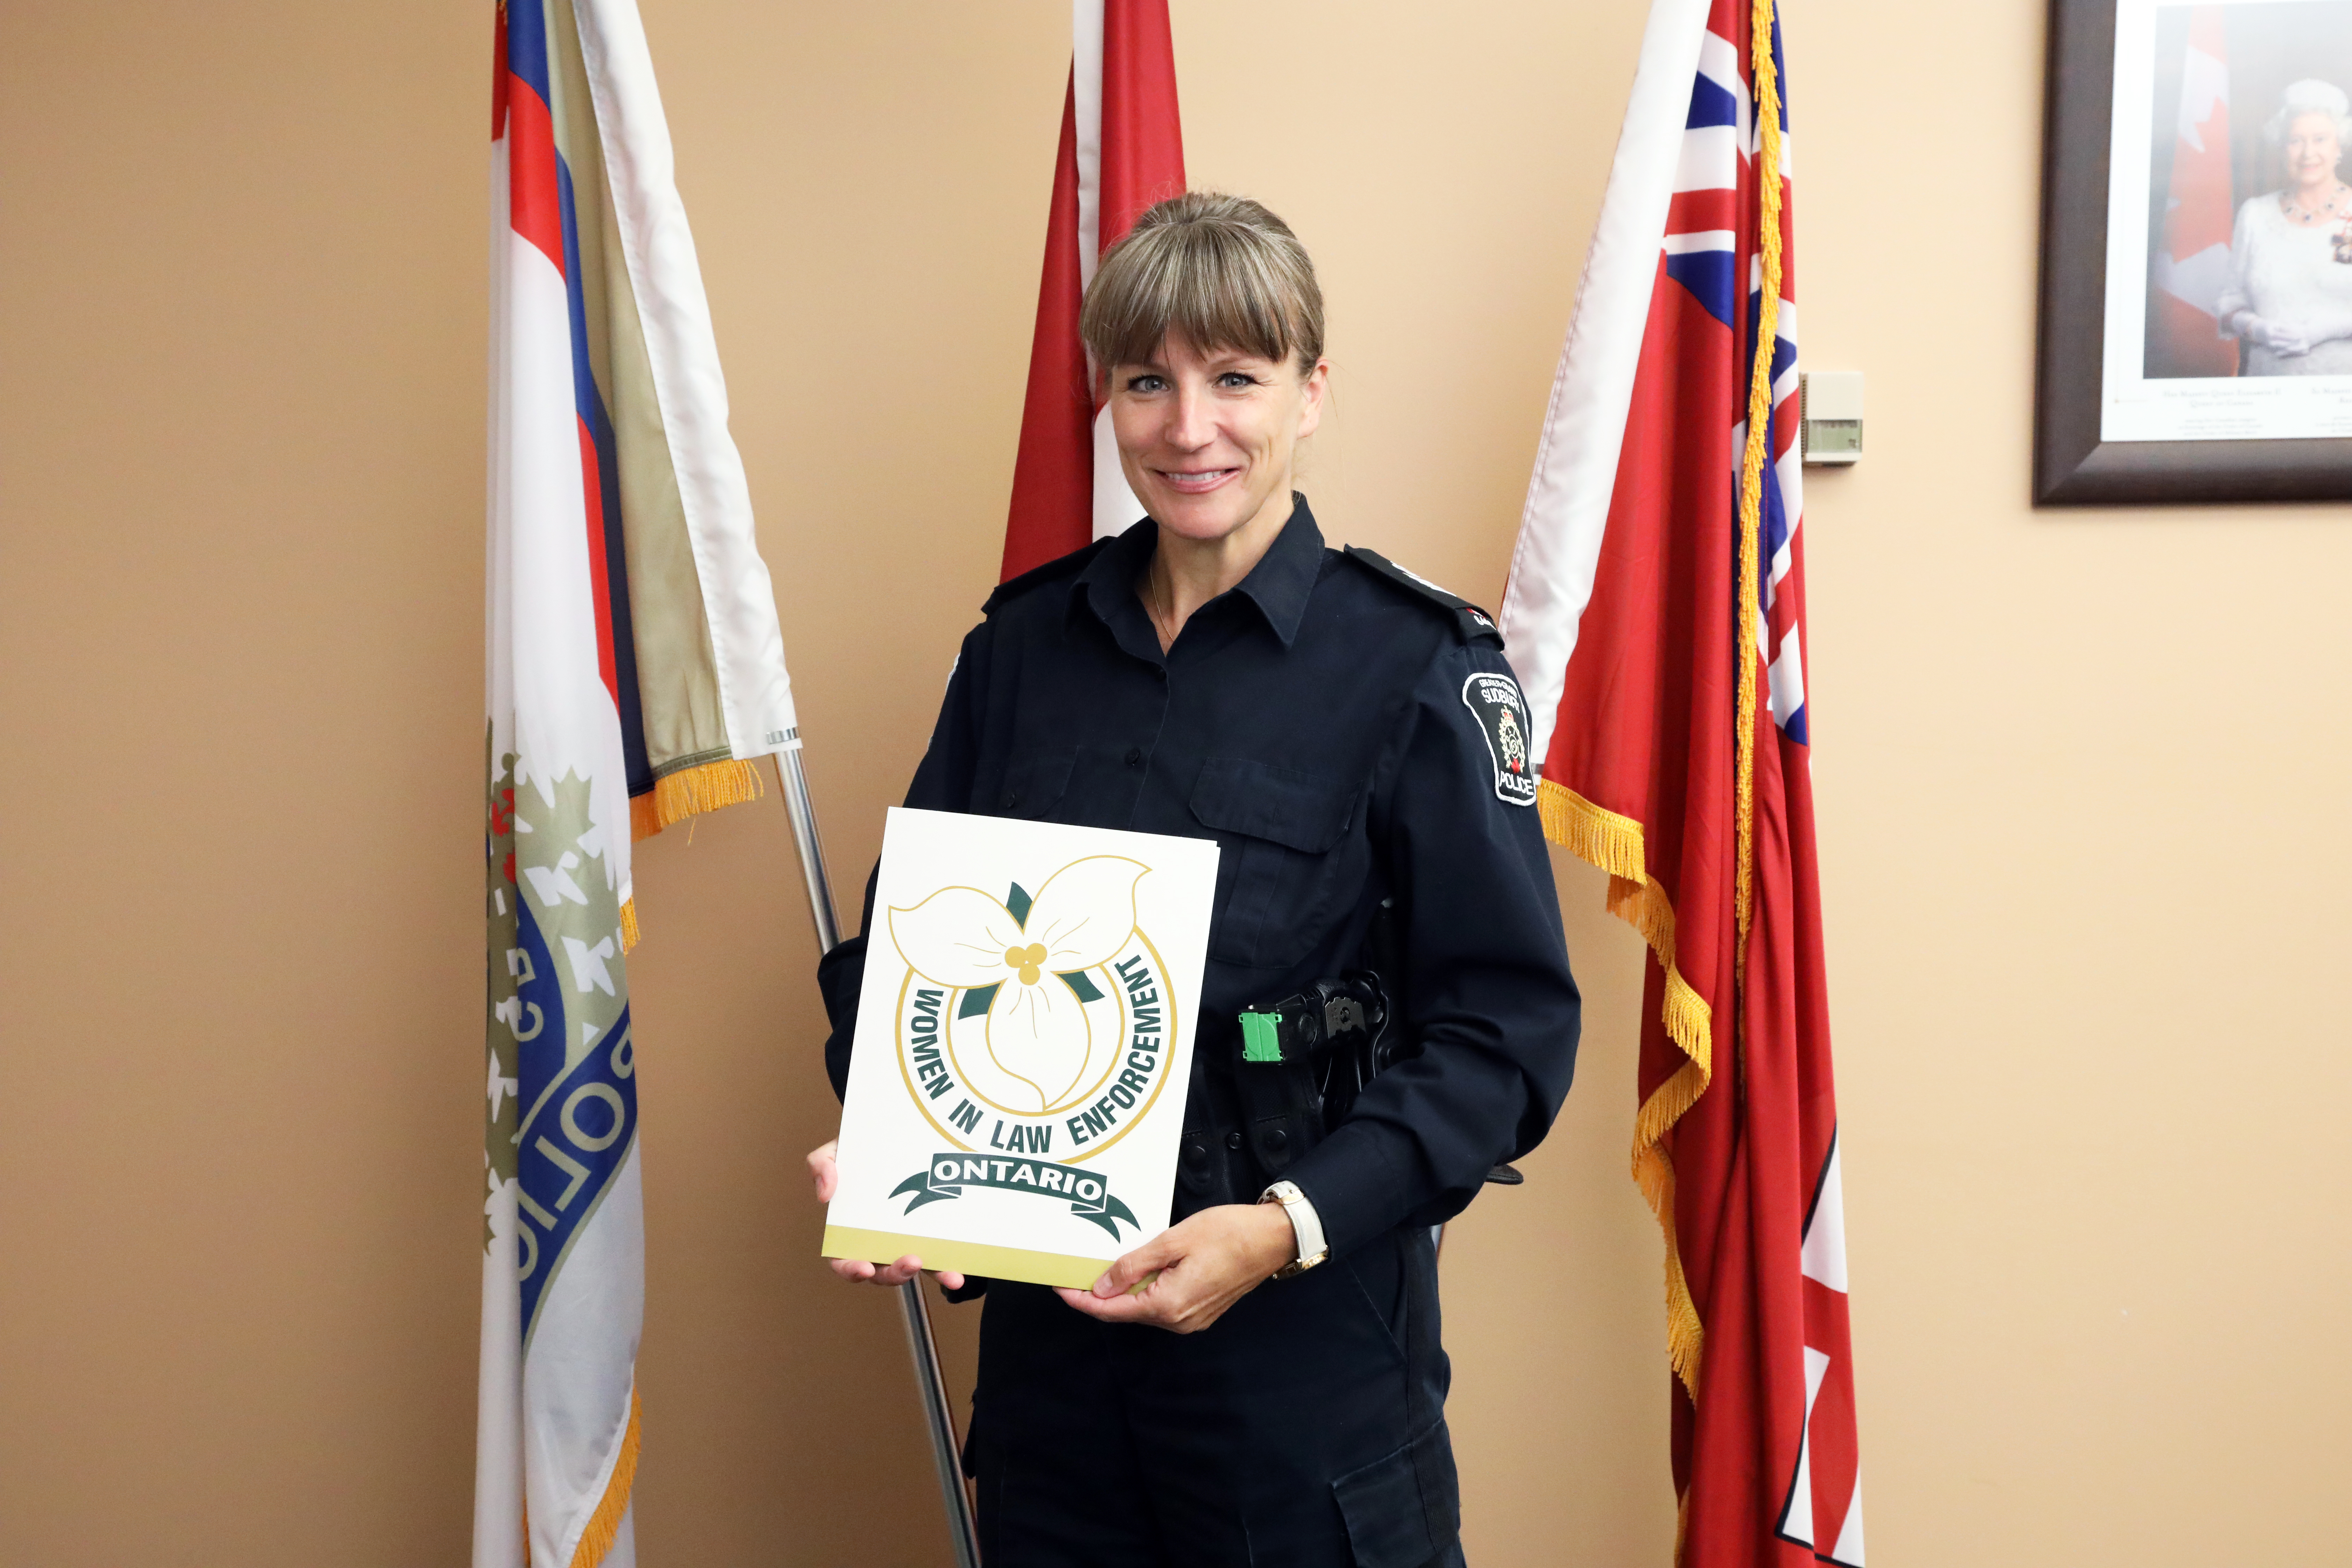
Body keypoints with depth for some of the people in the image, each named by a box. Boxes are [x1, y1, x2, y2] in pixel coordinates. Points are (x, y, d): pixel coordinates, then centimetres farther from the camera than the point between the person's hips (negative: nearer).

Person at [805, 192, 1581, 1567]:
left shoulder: (1421, 667, -8)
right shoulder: (1025, 641, 5)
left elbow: (1508, 1028, -11)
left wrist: (1292, 1224, -22)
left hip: (1308, 1347, -3)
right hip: (1043, 1323, 4)